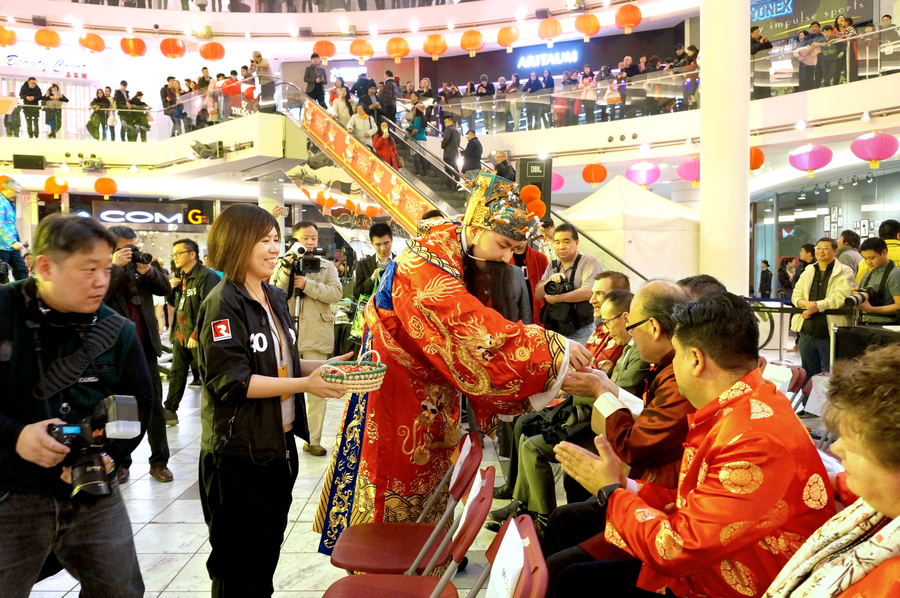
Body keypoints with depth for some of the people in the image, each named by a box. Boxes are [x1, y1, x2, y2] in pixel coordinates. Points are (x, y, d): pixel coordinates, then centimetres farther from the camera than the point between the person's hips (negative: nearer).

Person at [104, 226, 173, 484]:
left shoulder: (140, 267, 8)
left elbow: (165, 289, 2)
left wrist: (148, 269, -14)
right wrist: (115, 266, -22)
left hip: (146, 348, 3)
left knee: (154, 406, 7)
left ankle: (159, 461, 17)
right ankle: (120, 462, 22)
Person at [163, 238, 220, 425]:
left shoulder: (206, 276, -13)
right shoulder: (179, 276, 15)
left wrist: (196, 334, -23)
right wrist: (171, 288, 4)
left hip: (198, 337, -8)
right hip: (180, 334, 8)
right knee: (176, 374, 12)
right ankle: (170, 411, 18)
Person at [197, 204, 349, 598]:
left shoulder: (275, 299, 10)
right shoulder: (223, 304, -15)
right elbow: (232, 380, -23)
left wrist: (326, 365, 1)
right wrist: (304, 384, -26)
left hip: (280, 443, 8)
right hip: (238, 452, -8)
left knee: (269, 550, 20)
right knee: (241, 564, 7)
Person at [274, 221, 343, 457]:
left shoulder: (327, 267, 10)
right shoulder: (283, 265, 10)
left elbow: (336, 293, -7)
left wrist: (307, 284, -14)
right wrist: (286, 273, -15)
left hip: (316, 336, 0)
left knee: (317, 389, 0)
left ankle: (313, 440, 9)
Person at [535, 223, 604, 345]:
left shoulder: (589, 262, -3)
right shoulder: (552, 266, 15)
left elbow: (588, 292, -17)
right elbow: (538, 295, 8)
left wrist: (559, 298, -17)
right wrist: (550, 279, -10)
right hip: (552, 330, 5)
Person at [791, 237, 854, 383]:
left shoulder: (845, 272, -3)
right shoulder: (807, 272, 15)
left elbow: (839, 298, -15)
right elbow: (795, 295, 10)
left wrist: (815, 306, -16)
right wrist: (806, 303, -11)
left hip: (829, 333, -5)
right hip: (807, 331, 6)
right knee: (808, 374, 15)